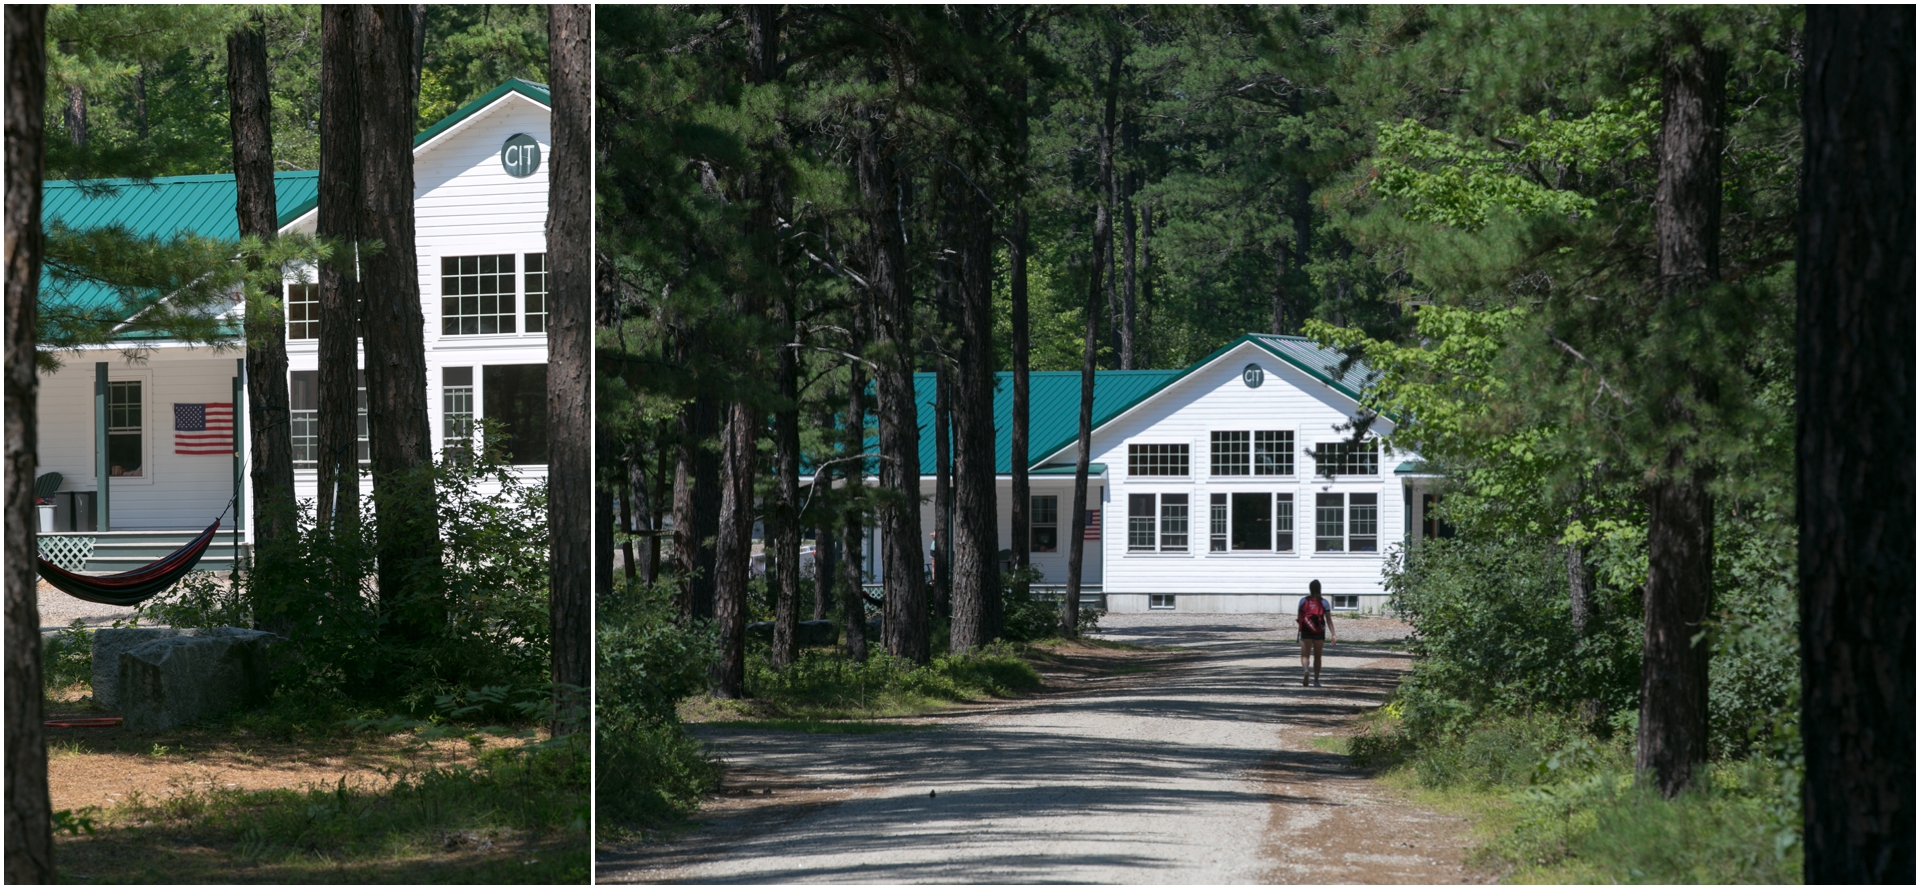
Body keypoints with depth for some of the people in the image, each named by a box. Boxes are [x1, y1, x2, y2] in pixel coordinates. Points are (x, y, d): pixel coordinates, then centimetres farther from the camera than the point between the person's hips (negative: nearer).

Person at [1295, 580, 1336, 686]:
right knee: (1317, 657, 15)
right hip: (1319, 633, 1)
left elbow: (1298, 618, 5)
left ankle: (1306, 670, -34)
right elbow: (1329, 620, -7)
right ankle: (1316, 680, 19)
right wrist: (1332, 634, -9)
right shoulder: (1323, 602, 0)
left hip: (1306, 632, -1)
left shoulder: (1303, 601, 1)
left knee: (1305, 655, -2)